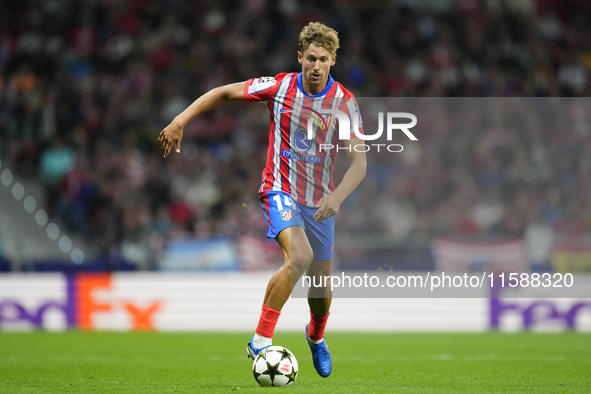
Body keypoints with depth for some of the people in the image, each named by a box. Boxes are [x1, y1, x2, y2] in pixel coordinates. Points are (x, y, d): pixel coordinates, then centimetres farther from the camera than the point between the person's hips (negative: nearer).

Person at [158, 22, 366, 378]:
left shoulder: (345, 102, -9)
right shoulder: (280, 87, -9)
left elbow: (359, 162, -15)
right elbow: (224, 92, 1)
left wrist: (337, 197, -32)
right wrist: (181, 121, -9)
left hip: (319, 203, 3)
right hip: (280, 192, -3)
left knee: (321, 288, 10)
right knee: (299, 257, -32)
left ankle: (316, 336, 46)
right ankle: (261, 341, -24)